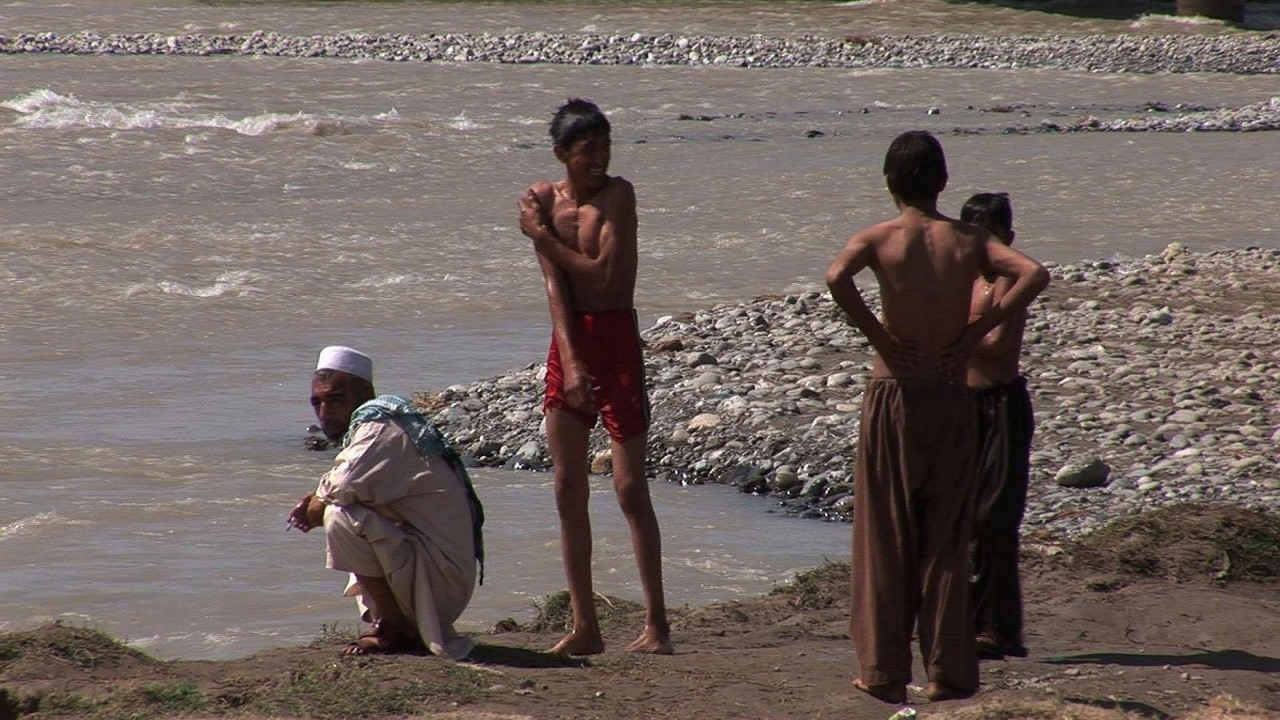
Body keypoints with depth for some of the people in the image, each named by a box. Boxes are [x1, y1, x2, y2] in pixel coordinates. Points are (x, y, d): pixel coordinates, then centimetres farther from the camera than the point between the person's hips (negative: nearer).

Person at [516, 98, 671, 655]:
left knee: (630, 487, -7)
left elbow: (601, 274, -17)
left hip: (617, 341, -5)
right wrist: (570, 362, -14)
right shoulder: (542, 200, 3)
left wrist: (544, 237, -6)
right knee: (568, 489, 6)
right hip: (568, 341, 5)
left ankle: (656, 623, -2)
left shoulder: (617, 194, -9)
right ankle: (584, 626, 13)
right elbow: (555, 285, -4)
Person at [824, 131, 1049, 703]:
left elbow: (837, 278, -24)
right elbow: (1034, 274, -12)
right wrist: (976, 331, -6)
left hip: (893, 395, -1)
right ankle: (947, 671, 8)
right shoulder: (969, 240, 3)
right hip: (951, 397, 2)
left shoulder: (877, 238, -3)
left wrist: (876, 335, -12)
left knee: (886, 537, 6)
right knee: (946, 538, 8)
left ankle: (885, 671, 6)